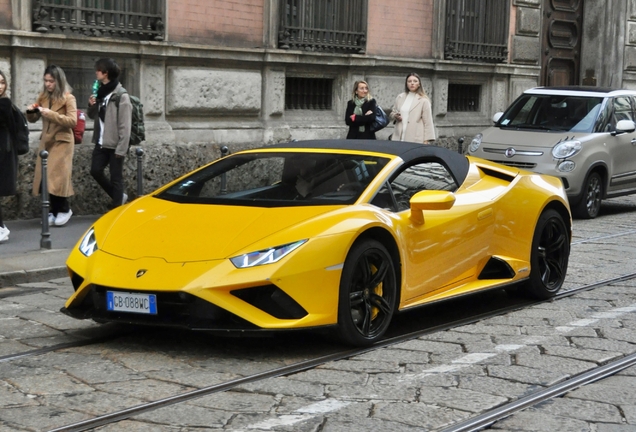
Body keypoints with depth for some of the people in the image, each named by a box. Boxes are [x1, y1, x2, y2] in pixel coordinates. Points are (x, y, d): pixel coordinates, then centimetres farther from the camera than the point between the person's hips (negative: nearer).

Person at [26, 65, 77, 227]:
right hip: (46, 141, 6)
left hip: (62, 141, -6)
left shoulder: (68, 98, -8)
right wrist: (30, 112, -7)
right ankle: (54, 211, 12)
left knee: (57, 176, -8)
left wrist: (51, 114, -26)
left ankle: (64, 209, 8)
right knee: (45, 178, 3)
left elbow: (72, 121, -18)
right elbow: (33, 119, 16)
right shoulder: (43, 96, 9)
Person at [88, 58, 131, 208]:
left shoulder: (121, 96, -14)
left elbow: (125, 126, -17)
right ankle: (119, 196, 23)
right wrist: (91, 106, -3)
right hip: (101, 142, 8)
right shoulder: (101, 92, 10)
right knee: (96, 171, 5)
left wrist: (121, 149, -19)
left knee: (116, 178, 0)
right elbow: (93, 116, 20)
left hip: (115, 144, -8)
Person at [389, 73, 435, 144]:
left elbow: (428, 122, -1)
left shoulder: (423, 101, 1)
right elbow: (392, 112, 27)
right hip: (399, 138, 4)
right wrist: (395, 116, 2)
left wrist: (427, 140, -7)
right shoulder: (400, 97, 15)